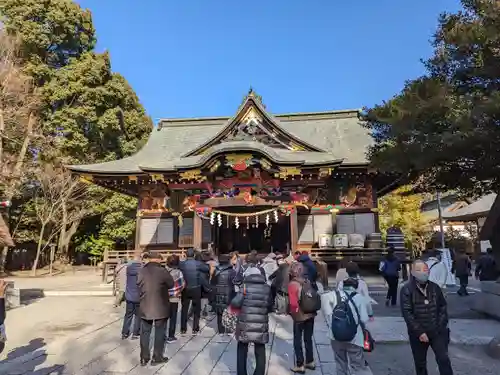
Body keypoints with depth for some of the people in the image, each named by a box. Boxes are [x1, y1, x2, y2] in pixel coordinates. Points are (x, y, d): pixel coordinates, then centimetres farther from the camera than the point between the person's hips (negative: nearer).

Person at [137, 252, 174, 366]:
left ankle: (144, 358, 23)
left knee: (145, 332, 15)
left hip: (145, 306, 4)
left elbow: (139, 285, 7)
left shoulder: (141, 271, -4)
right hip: (160, 307, -3)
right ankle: (157, 357, 18)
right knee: (159, 332, 10)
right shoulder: (162, 271, -16)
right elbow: (171, 284, -4)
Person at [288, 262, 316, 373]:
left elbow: (293, 303, -21)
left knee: (297, 341, 10)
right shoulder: (307, 281, -1)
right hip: (310, 314, 5)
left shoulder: (292, 284, -17)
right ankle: (310, 362, 30)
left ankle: (300, 366, 16)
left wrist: (292, 311, -4)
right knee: (308, 339, 19)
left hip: (300, 316, -5)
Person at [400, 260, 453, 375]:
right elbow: (407, 312, -14)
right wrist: (419, 332, -17)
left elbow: (443, 307, 10)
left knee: (444, 359, -1)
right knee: (420, 363, 12)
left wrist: (441, 326, 0)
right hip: (417, 333, -2)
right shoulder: (407, 289, -11)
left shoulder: (435, 287, 3)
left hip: (437, 331, 2)